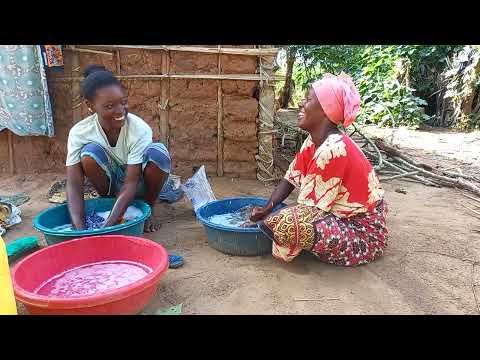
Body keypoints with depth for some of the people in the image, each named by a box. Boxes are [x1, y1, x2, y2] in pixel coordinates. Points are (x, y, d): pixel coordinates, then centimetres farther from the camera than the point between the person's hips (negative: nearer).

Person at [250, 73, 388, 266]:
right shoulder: (313, 141, 1)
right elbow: (291, 178, 5)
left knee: (285, 224, -28)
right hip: (344, 214, 9)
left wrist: (266, 219, -13)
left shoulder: (332, 150, -28)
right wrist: (267, 208, -8)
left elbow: (310, 205, -23)